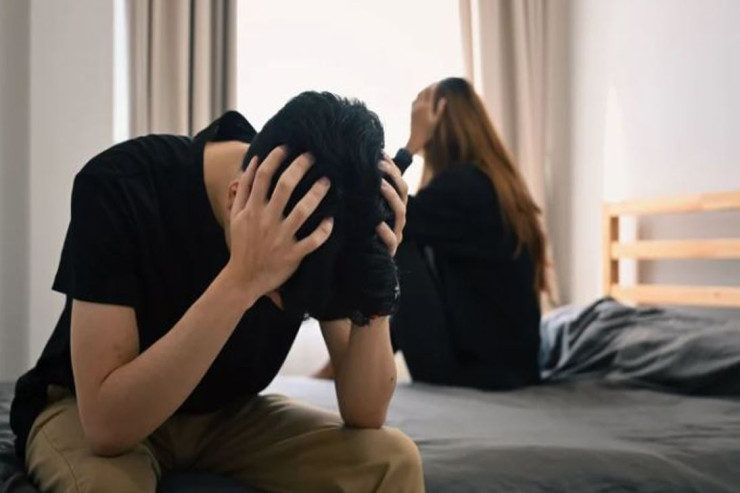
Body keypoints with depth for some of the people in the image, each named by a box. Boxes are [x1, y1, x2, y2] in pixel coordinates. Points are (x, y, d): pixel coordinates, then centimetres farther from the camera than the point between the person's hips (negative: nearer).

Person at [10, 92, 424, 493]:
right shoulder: (121, 186, -28)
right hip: (83, 412, -3)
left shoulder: (327, 211, -17)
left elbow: (364, 414, -18)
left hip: (225, 414, 3)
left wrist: (373, 285, -35)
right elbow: (108, 424, -35)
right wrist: (242, 279, -44)